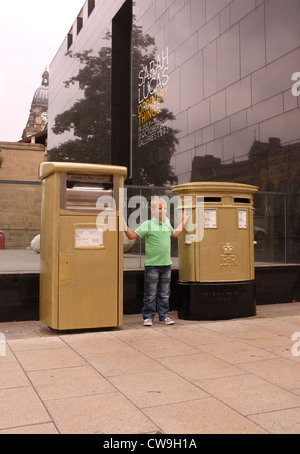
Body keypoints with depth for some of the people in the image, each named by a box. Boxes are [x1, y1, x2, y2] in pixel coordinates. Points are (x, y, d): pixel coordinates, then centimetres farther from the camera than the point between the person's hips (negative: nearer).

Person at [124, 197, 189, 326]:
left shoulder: (167, 223, 10)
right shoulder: (147, 225, -8)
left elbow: (175, 234, 30)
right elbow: (132, 236, -9)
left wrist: (184, 221, 31)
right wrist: (124, 225, -22)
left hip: (166, 264, 5)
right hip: (152, 264, -5)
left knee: (164, 293, 12)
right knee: (150, 294, 1)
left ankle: (164, 315, 23)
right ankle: (148, 317, 12)